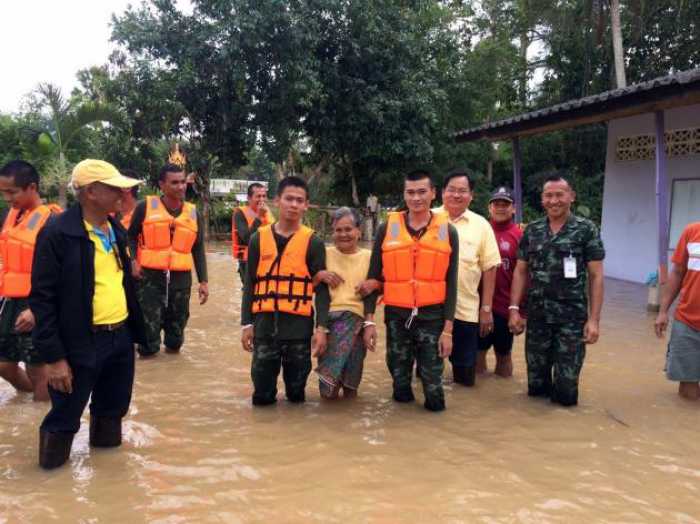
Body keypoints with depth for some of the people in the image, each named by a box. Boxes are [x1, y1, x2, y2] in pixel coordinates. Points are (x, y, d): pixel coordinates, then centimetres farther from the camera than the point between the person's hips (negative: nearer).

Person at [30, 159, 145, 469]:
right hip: (80, 344, -7)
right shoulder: (57, 233, -15)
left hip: (120, 337, 7)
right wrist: (53, 356, -16)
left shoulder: (117, 230, 8)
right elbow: (42, 298, -14)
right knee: (64, 419, 6)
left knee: (113, 411, 19)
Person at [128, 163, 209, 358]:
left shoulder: (193, 213, 8)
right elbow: (131, 236, 6)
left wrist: (203, 281, 6)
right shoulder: (145, 207, -2)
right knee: (149, 322, 0)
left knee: (177, 322, 13)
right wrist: (133, 261, -11)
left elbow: (198, 250, 11)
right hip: (150, 275, -3)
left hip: (181, 277, 3)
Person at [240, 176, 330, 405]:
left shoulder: (313, 242, 1)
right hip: (264, 321, 1)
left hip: (299, 323, -1)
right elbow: (249, 284, 9)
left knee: (296, 392, 8)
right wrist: (246, 324, 4)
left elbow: (321, 288, 0)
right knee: (261, 394, 5)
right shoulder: (259, 238, 6)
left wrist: (321, 327, -9)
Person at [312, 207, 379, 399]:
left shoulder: (368, 256, 7)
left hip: (355, 315, 1)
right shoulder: (325, 254, 7)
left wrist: (374, 283, -7)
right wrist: (320, 275, -11)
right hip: (328, 315, 0)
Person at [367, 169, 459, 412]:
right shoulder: (387, 228, 1)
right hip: (396, 315, 1)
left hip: (432, 316, -1)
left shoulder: (448, 231, 0)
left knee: (432, 381, 2)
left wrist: (448, 329, -3)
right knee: (399, 380, 10)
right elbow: (374, 276, 4)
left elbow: (451, 283, 1)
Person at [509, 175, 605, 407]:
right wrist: (514, 309, 1)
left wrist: (594, 319, -10)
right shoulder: (532, 230, 7)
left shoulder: (586, 229, -3)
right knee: (535, 385, 9)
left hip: (572, 317, -3)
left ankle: (561, 393, 31)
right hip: (537, 316, 3)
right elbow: (520, 271, 11)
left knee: (565, 392, 1)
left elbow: (596, 276, -4)